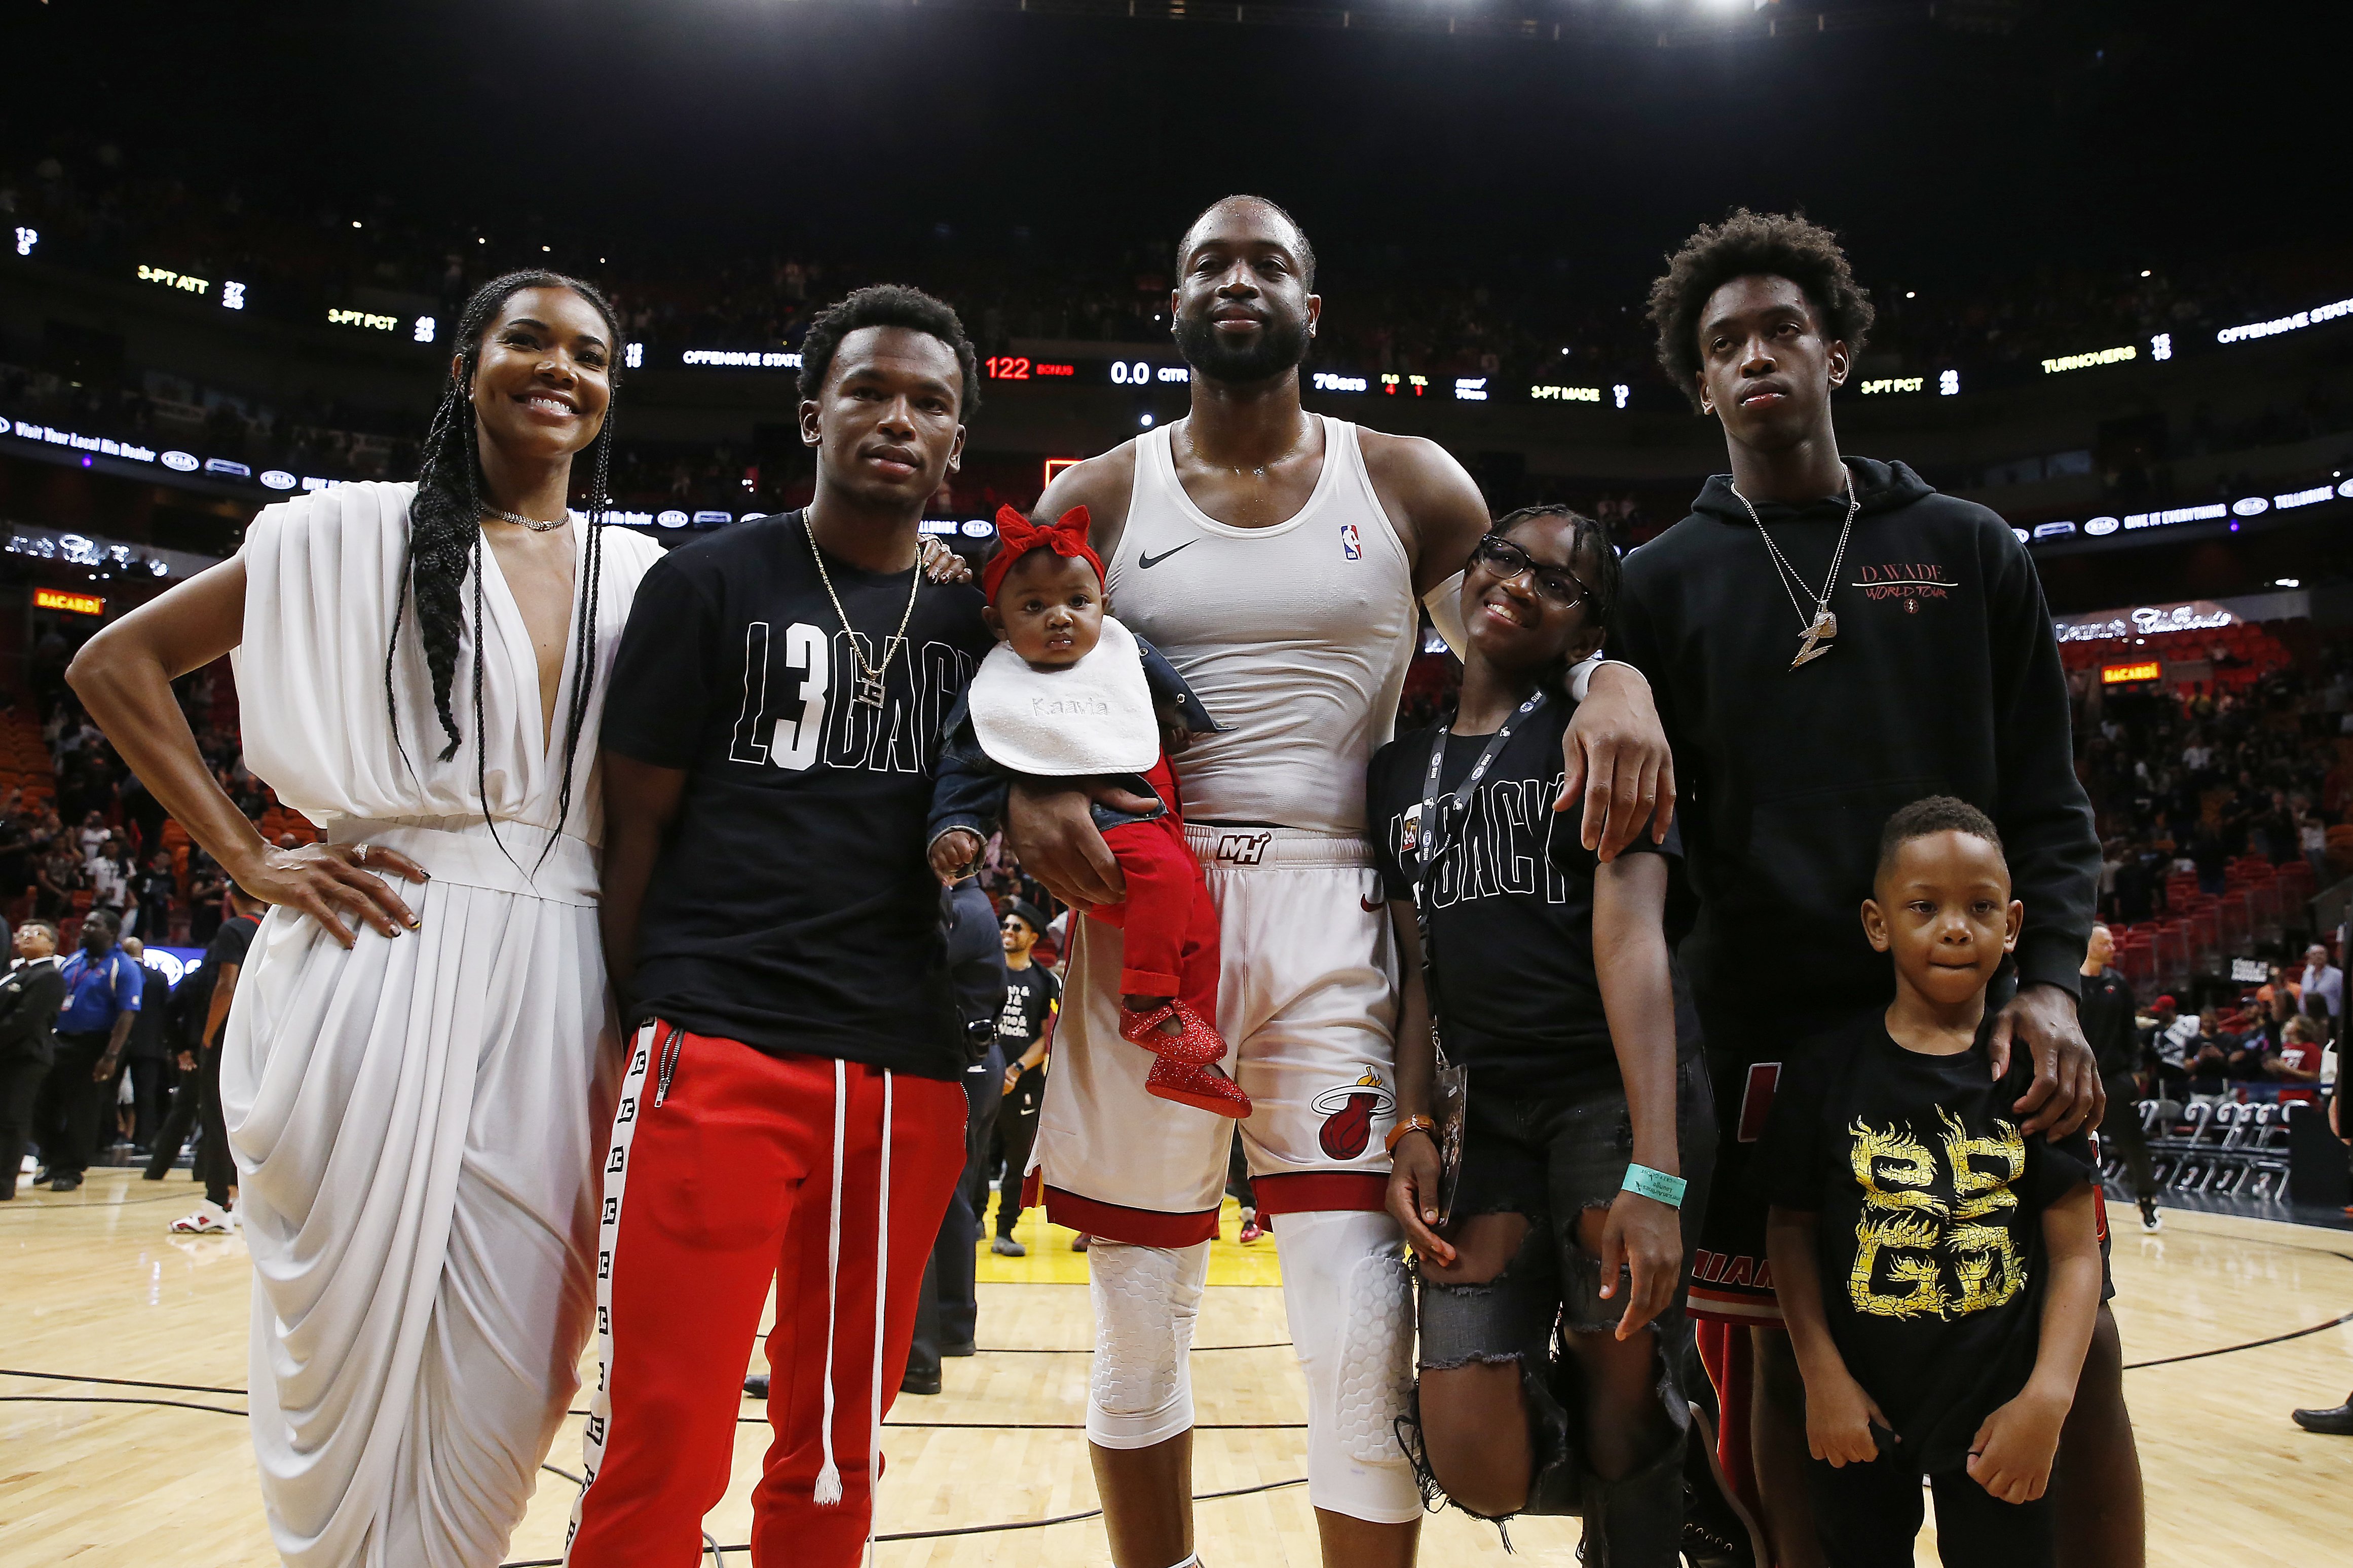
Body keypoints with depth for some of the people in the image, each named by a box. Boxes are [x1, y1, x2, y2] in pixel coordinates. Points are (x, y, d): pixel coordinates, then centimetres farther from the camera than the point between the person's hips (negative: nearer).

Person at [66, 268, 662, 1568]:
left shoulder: (641, 577, 11)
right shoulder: (357, 534, 5)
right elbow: (116, 663, 6)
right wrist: (249, 858, -2)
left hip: (554, 991, 2)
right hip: (375, 962, -2)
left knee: (501, 1370, 6)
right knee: (353, 1337, 6)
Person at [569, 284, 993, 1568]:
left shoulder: (978, 620, 13)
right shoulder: (710, 583, 4)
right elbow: (634, 825, 4)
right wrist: (653, 1027, 1)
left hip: (909, 1078, 4)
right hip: (719, 1057, -3)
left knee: (838, 1456, 13)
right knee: (659, 1454, -2)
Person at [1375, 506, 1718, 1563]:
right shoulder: (1399, 771, 15)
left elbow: (1630, 937, -13)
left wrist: (1655, 1173, -22)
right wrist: (1412, 1131, 2)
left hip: (1618, 1093, -4)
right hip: (1489, 1115, 4)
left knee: (1623, 1412, -2)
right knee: (1478, 1465, -2)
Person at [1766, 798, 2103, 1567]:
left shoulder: (2036, 1070, -5)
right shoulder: (1828, 1070, -7)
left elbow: (2075, 1250, -6)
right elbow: (1792, 1225, -2)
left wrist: (2047, 1398, -15)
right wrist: (1823, 1377, -8)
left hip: (1997, 1415, 0)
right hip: (1861, 1413, 0)